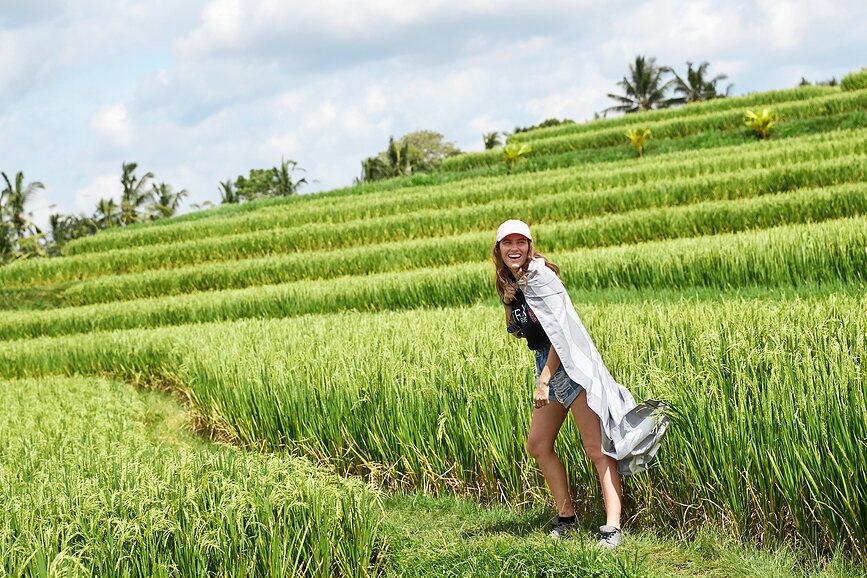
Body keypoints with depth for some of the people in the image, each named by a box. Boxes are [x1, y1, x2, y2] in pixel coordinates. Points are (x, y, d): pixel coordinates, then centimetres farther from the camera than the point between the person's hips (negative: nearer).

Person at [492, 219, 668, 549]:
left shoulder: (539, 276, -14)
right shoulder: (513, 282, 13)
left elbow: (559, 330, -19)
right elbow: (516, 331, 26)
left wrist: (544, 379, -19)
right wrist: (508, 304, 9)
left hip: (569, 364, -10)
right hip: (547, 365, 10)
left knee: (596, 448, -12)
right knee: (538, 446, 13)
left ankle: (612, 528, -17)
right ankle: (566, 517, 22)